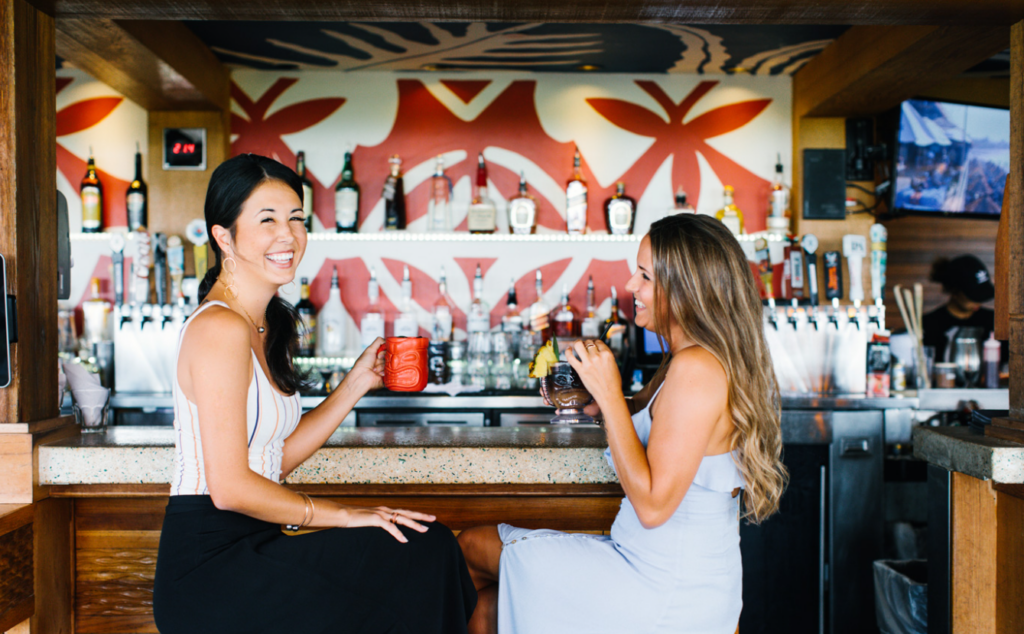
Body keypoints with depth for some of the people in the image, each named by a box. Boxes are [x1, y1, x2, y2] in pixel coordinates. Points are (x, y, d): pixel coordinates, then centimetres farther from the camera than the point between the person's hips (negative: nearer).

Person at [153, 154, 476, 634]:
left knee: (430, 546, -1)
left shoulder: (263, 327, 13)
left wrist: (358, 382, 8)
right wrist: (343, 515, -14)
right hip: (209, 571, -9)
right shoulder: (221, 328, -17)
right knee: (425, 554, -16)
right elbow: (229, 486, -21)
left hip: (243, 549, 9)